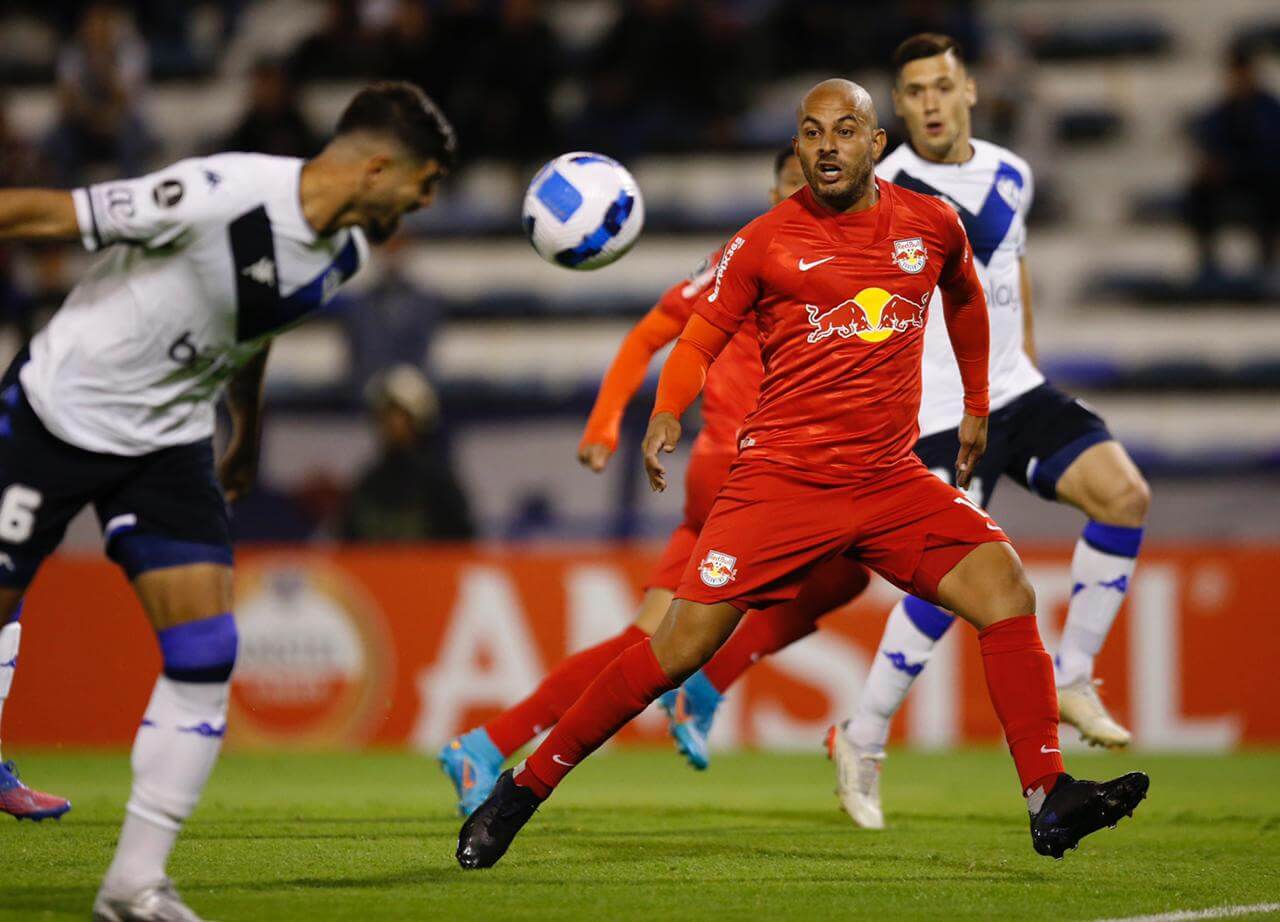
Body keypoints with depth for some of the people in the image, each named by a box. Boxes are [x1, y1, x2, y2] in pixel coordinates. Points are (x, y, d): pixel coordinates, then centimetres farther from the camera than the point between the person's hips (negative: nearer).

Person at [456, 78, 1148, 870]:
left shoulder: (932, 225, 7)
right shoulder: (766, 242, -2)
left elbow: (965, 297, 28)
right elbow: (702, 334, 7)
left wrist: (977, 407, 32)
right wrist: (667, 414, -11)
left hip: (892, 478, 3)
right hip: (783, 478, -3)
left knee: (1006, 590, -17)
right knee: (681, 646, -10)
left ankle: (1049, 802, -11)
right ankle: (524, 789, 3)